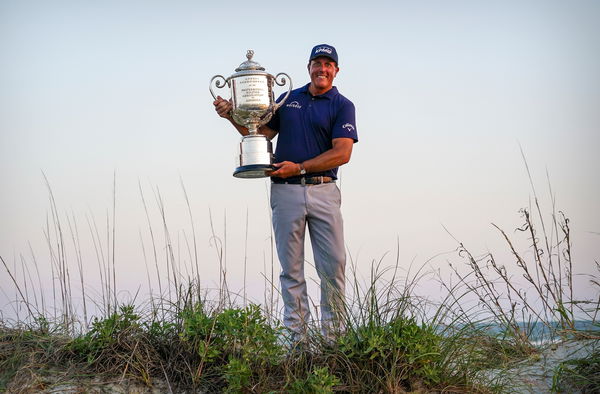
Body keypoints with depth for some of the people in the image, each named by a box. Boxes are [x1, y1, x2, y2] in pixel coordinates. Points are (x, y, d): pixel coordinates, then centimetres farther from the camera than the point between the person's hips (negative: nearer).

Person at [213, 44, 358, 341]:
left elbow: (342, 153, -8)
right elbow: (261, 133, 18)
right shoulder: (288, 99, 16)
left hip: (324, 191, -2)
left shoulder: (342, 106, 4)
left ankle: (334, 335, 7)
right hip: (286, 192, 2)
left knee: (334, 266, -3)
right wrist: (233, 116, 2)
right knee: (291, 269, 3)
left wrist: (300, 167, -14)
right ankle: (296, 336, 9)